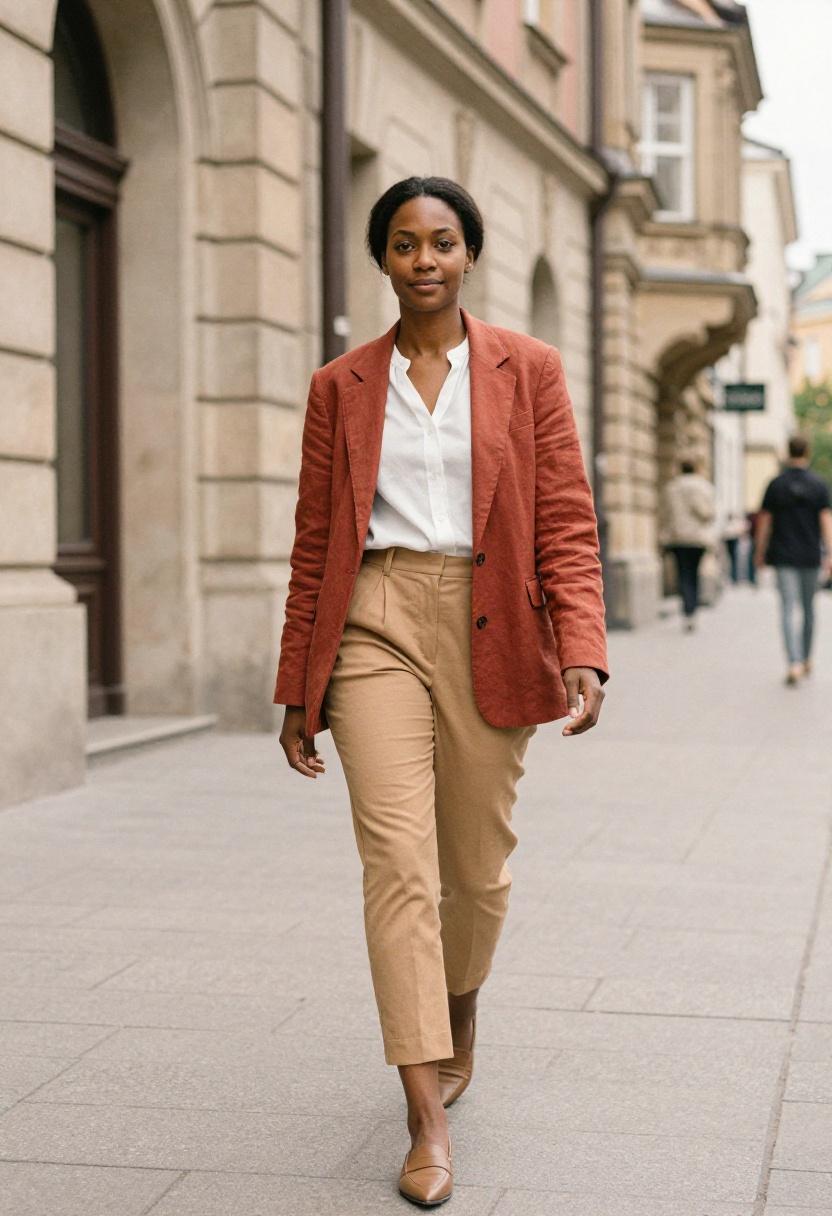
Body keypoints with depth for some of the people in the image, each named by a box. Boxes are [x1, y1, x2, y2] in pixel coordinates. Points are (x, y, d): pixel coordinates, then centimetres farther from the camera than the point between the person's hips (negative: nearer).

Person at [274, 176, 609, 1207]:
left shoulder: (528, 369, 5)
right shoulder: (340, 386, 8)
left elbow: (568, 524, 0)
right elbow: (314, 543, 10)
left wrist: (582, 654, -13)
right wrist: (296, 688, 9)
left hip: (489, 634, 0)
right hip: (375, 627, 0)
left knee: (476, 865, 10)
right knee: (397, 858, -11)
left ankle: (459, 1016, 41)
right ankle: (428, 1117, -8)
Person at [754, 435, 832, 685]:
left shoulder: (775, 485, -3)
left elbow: (764, 521, -1)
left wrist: (759, 552, 9)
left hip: (784, 558, -1)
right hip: (810, 557, 1)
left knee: (787, 610, -5)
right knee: (808, 608, 17)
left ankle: (794, 664, -21)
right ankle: (806, 660, 29)